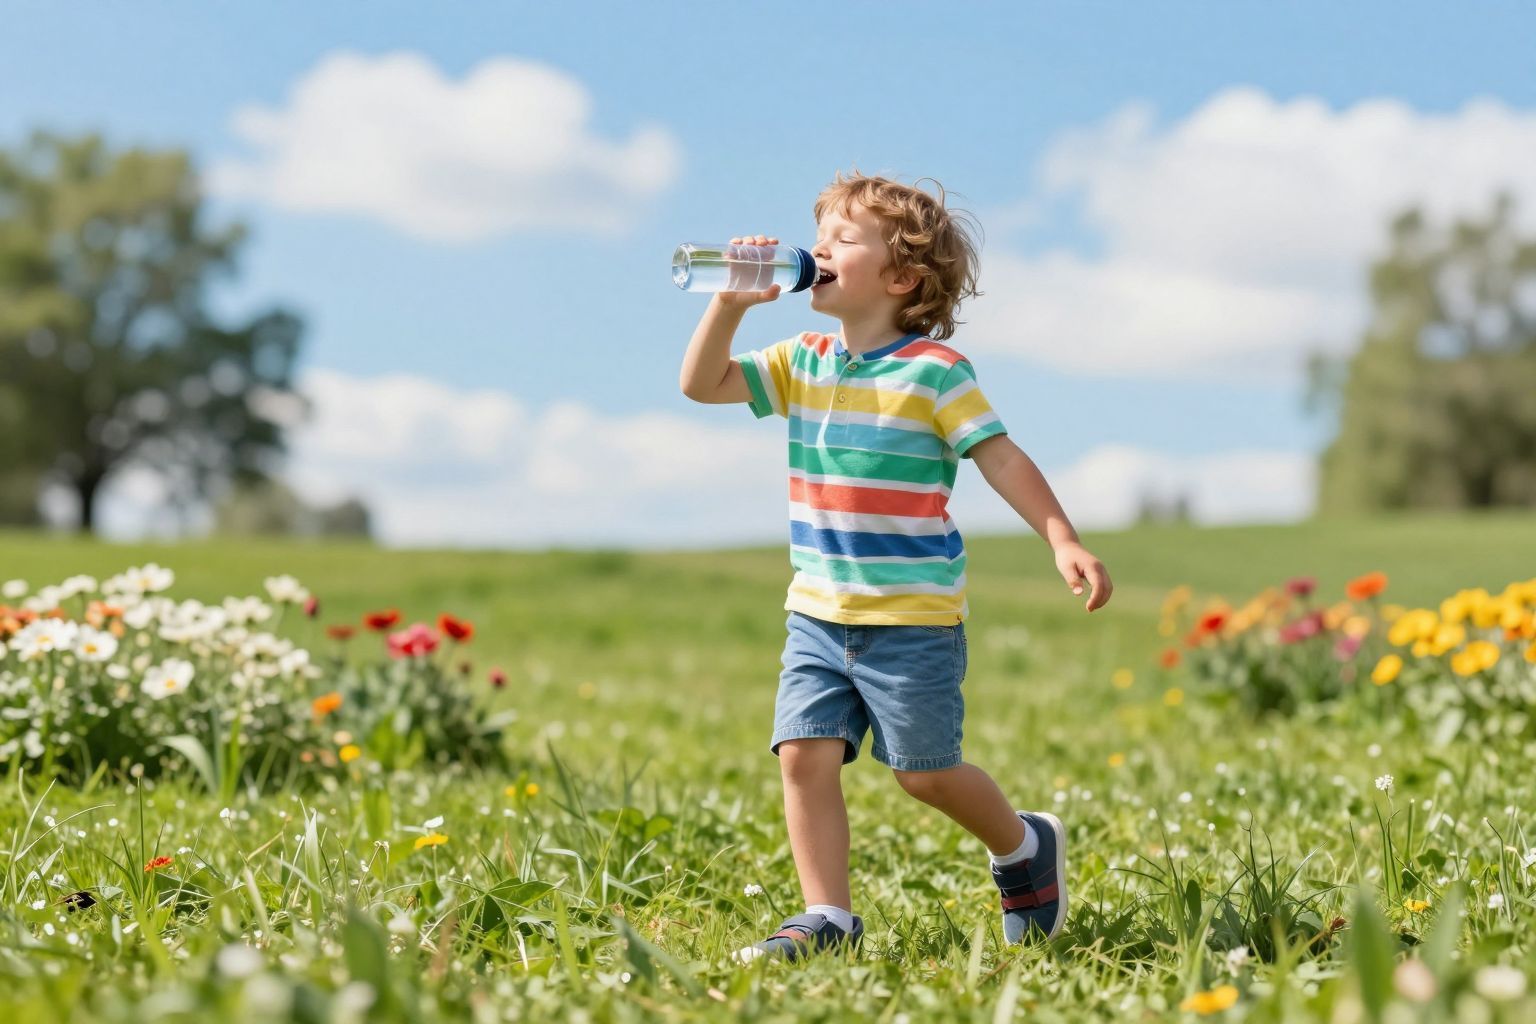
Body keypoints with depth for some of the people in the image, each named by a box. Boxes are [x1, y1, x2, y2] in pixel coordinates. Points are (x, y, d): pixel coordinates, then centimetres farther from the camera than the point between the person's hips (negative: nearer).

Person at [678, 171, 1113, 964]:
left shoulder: (934, 370, -9)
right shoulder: (802, 363, 8)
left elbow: (1002, 458, -10)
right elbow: (702, 385, 8)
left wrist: (1063, 541, -18)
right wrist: (730, 306, -5)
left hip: (913, 617, -5)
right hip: (818, 613, 6)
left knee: (924, 770, 3)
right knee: (804, 754, -4)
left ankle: (1026, 847, 30)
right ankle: (827, 918, 4)